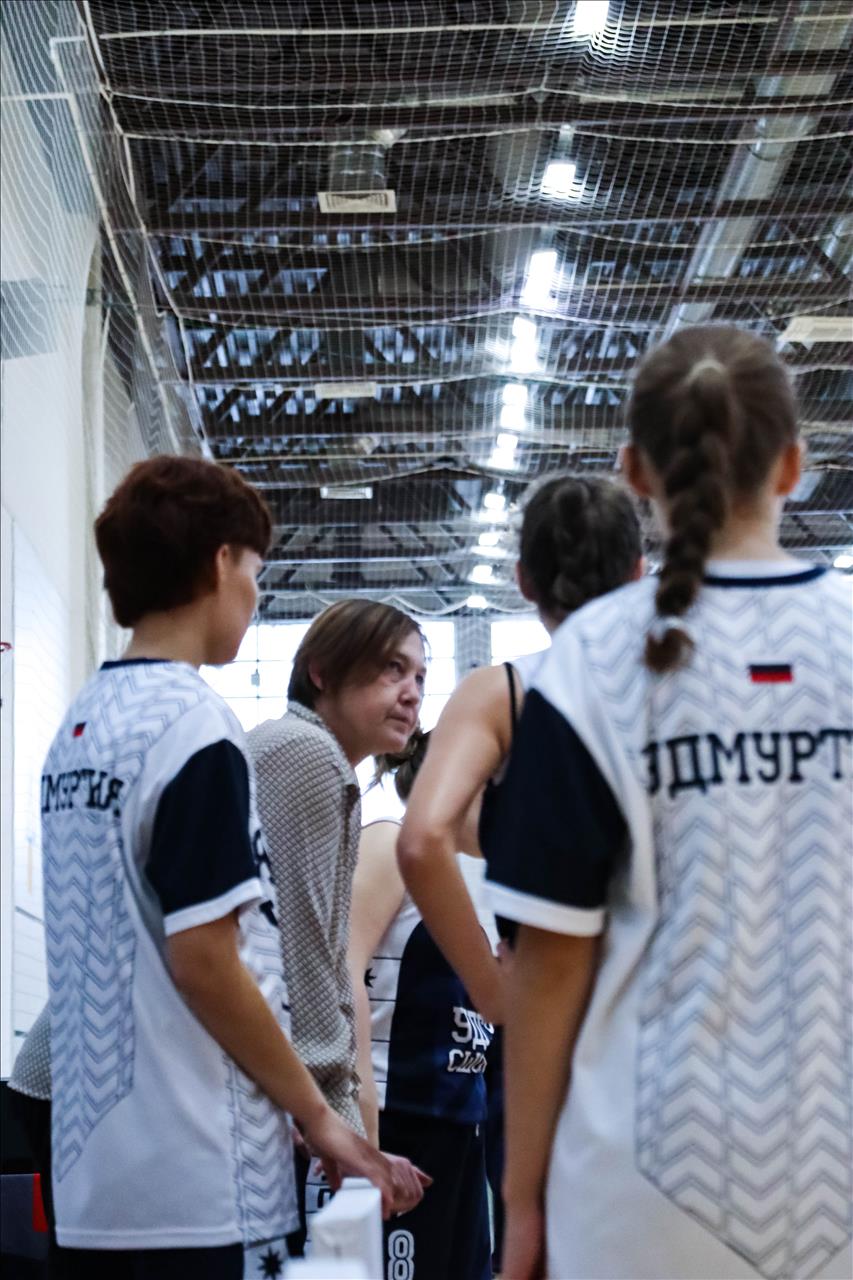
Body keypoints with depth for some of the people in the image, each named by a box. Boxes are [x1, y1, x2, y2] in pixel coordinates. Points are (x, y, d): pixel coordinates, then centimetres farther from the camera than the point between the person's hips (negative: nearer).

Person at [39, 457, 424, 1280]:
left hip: (89, 1162, 8)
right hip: (190, 1180, -8)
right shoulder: (194, 727, -14)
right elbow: (203, 959, -18)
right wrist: (318, 1116, -8)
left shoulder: (76, 726, 11)